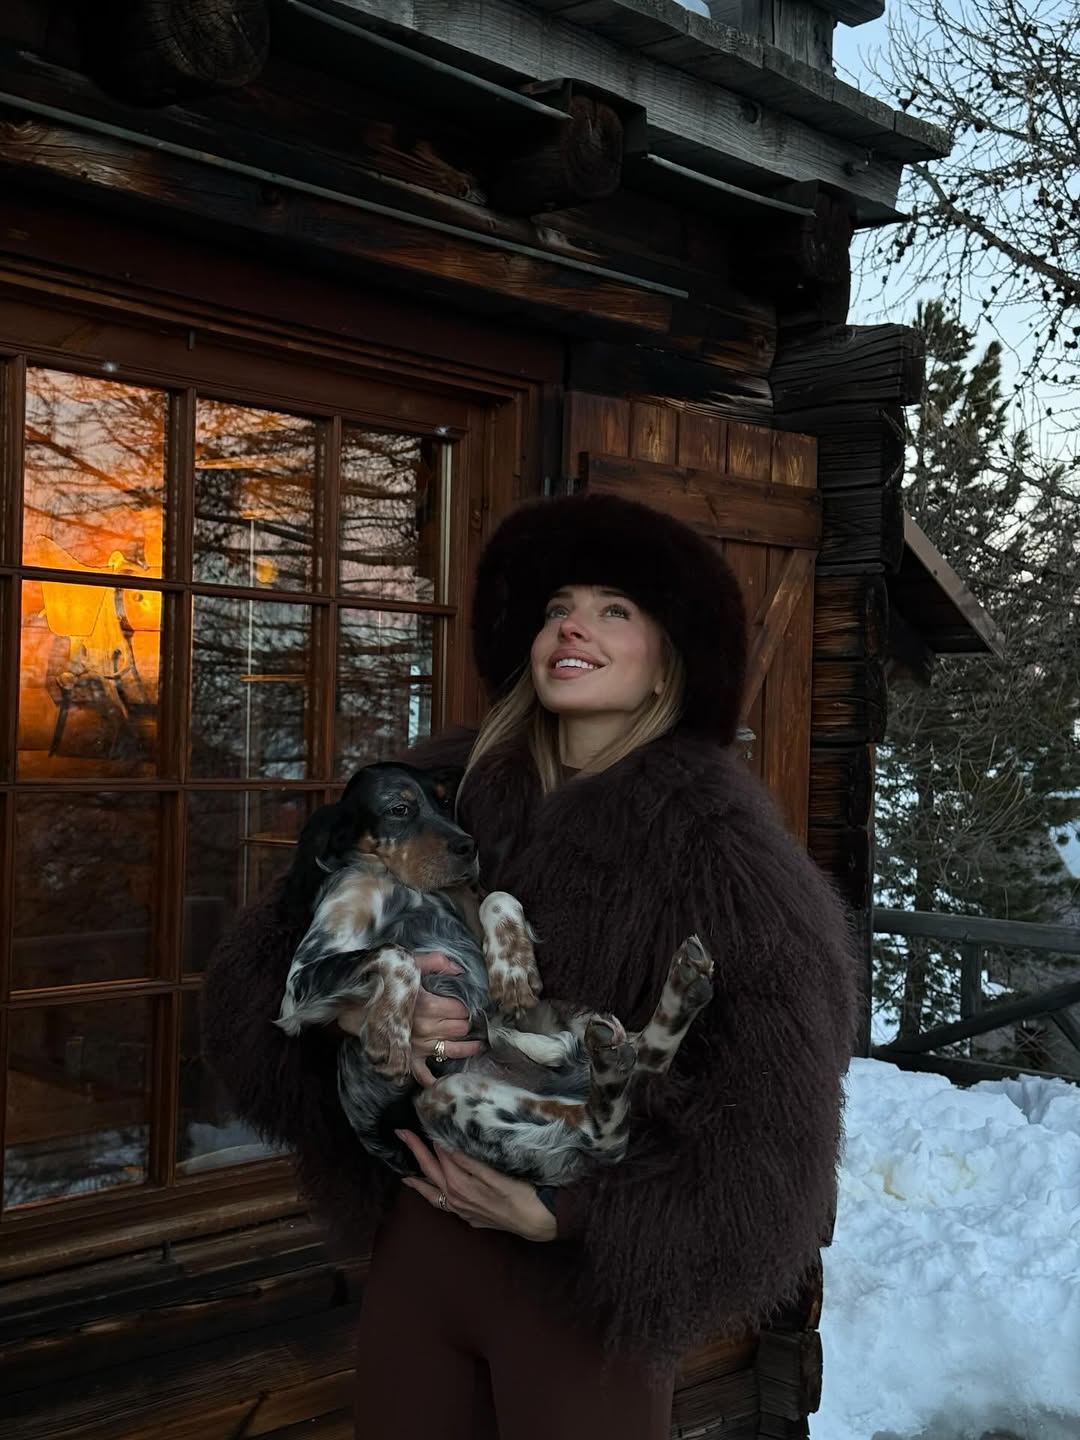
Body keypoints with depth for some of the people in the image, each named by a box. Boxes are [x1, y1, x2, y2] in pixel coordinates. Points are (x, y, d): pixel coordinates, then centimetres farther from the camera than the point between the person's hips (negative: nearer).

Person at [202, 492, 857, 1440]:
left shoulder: (710, 831, -14)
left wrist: (567, 1216, -19)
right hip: (415, 1242, 4)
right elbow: (257, 976, -2)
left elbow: (775, 1126, -17)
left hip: (583, 1274, -3)